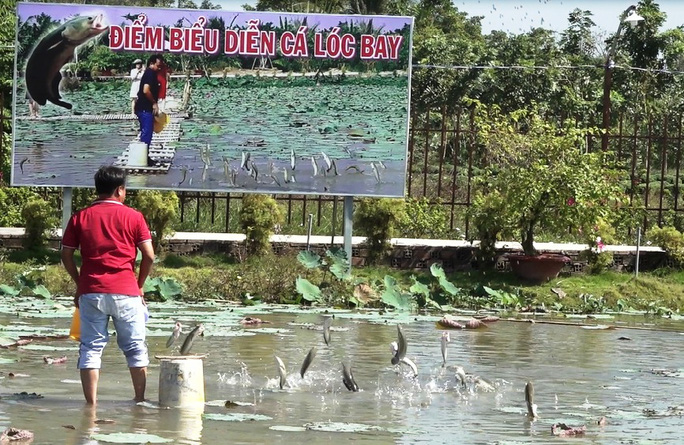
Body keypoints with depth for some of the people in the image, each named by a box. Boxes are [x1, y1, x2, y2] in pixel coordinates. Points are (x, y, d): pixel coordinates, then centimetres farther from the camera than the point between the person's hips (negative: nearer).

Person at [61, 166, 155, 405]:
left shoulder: (80, 217, 5)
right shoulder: (133, 217, 1)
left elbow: (66, 255, 5)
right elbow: (149, 256, -3)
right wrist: (139, 285, 11)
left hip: (91, 293, 1)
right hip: (126, 292, -1)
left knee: (91, 348, 4)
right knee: (135, 348, 10)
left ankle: (91, 403, -1)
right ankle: (140, 401, 15)